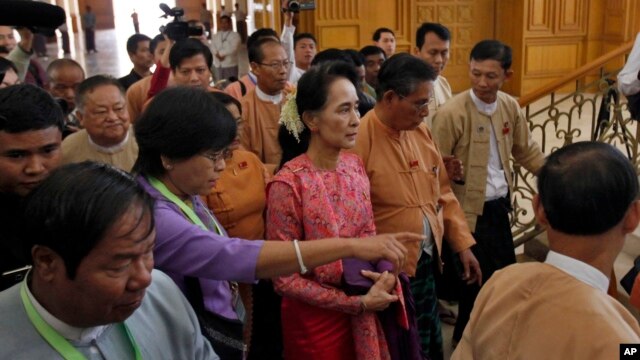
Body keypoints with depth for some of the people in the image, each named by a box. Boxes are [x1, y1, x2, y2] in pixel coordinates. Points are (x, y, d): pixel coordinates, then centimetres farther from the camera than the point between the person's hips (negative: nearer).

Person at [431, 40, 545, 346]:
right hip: (469, 211, -7)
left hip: (499, 207, 7)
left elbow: (526, 151, 15)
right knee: (476, 283, 4)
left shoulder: (510, 107, 1)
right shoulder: (451, 113, -19)